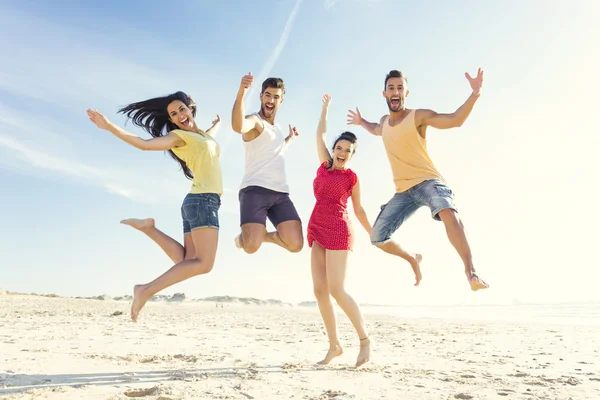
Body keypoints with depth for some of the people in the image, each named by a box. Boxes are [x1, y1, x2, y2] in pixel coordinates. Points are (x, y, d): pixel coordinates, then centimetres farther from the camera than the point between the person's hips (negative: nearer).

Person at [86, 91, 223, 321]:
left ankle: (148, 228, 5)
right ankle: (147, 291, -18)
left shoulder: (201, 135, 23)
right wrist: (109, 127, -22)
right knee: (204, 263, -18)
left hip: (198, 201, 8)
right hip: (203, 200, -8)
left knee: (187, 261, 2)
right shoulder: (179, 136, -1)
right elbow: (144, 144, -15)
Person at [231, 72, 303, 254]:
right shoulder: (254, 120, 0)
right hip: (255, 191, -6)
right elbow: (238, 126, -29)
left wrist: (290, 138, 43)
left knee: (295, 244, -13)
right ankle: (244, 237, 13)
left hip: (280, 194, 7)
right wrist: (241, 92, -41)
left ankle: (264, 235, 18)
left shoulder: (276, 128, 26)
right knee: (252, 246, -25)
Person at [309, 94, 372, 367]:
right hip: (317, 231, 5)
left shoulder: (352, 177, 4)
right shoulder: (324, 166, 15)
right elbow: (320, 134, 22)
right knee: (319, 291, 0)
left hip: (338, 231, -5)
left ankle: (364, 338, 3)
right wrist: (325, 107, 33)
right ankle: (334, 346, 9)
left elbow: (358, 210, 11)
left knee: (336, 290, -13)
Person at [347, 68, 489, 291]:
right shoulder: (385, 121, 15)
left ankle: (471, 272, -39)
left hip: (428, 181, -6)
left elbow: (455, 120, -19)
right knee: (377, 237, 2)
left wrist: (475, 94, -30)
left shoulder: (419, 116, -5)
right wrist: (362, 122, 40)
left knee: (448, 212, -40)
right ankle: (413, 259, 29)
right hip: (403, 191, 6)